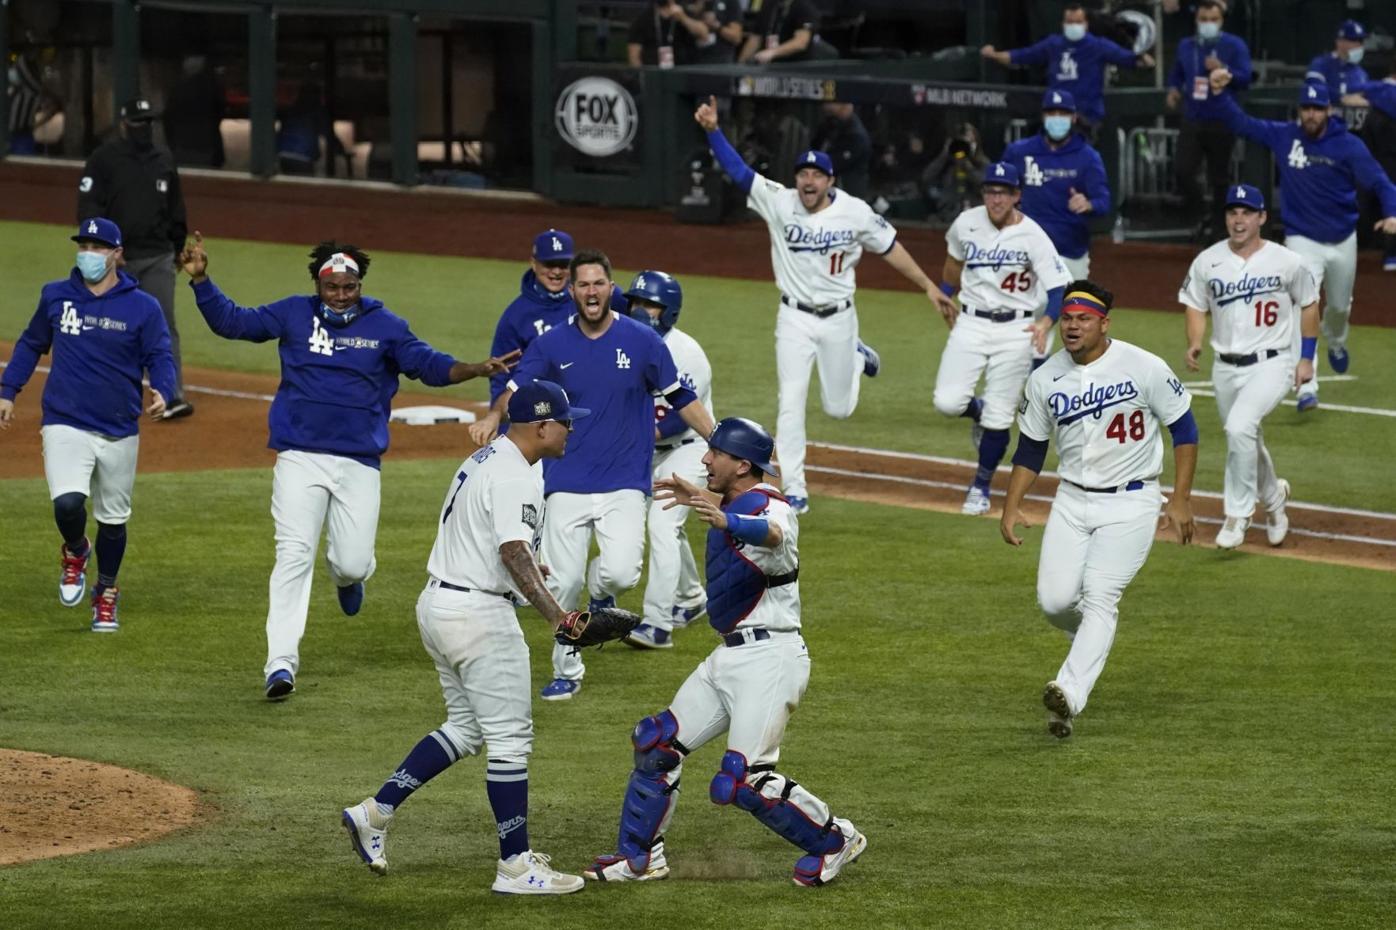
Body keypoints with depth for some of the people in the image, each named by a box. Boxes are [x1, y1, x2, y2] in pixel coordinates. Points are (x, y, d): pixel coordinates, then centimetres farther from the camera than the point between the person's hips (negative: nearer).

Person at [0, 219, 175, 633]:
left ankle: (106, 593, 34)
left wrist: (160, 392, -23)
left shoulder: (142, 307, -3)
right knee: (68, 505, -21)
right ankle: (75, 553, 14)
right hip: (65, 425, 0)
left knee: (113, 518, 11)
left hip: (119, 432, 0)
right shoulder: (56, 296, 4)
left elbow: (160, 357, -3)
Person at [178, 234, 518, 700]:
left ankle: (346, 576, 38)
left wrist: (476, 369, -19)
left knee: (352, 564, -4)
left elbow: (430, 365, -2)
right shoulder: (293, 315, 5)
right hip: (299, 458, 0)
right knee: (294, 555, -12)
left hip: (359, 462, 0)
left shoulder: (385, 326, 4)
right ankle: (281, 663, -14)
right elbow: (231, 321, 5)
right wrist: (201, 280, -9)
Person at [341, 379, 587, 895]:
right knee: (510, 737, -2)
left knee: (466, 728, 20)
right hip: (479, 615, -10)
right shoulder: (515, 477, -17)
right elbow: (513, 551, -30)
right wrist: (552, 612, -40)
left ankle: (375, 812, 15)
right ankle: (515, 867, 1)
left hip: (436, 605, 10)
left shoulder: (483, 459, 13)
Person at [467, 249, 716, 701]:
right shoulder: (552, 344, 2)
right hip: (567, 483, 1)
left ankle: (600, 588, 18)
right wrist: (493, 416, -24)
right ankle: (567, 671, 19)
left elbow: (680, 398, 6)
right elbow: (516, 389, -1)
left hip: (624, 482, -1)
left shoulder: (642, 340, -1)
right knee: (562, 582, -2)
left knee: (621, 572, -20)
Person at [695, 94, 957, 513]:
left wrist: (928, 286, 2)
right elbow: (738, 171, -20)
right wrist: (712, 131, -34)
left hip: (838, 319, 0)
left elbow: (890, 248, 0)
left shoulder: (855, 213, -11)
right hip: (795, 318, 0)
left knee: (838, 409, 14)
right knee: (791, 403, -9)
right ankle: (794, 490, -1)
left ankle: (856, 359, 47)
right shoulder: (778, 203, -13)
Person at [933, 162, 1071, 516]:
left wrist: (1045, 323, -35)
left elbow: (1057, 287, -18)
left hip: (1015, 330, -3)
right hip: (970, 323, 3)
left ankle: (981, 487, 18)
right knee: (947, 401, -12)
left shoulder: (1033, 237, -13)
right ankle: (978, 411, 25)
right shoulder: (966, 224, -3)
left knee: (1000, 417, -1)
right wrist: (946, 298, 25)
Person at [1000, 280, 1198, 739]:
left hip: (1130, 502, -4)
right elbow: (1030, 448, 12)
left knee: (1099, 595, -18)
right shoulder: (1046, 379, 1)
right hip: (1072, 502, 4)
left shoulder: (1144, 368, -11)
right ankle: (1092, 639, 31)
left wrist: (1180, 500, -7)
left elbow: (1184, 427, -3)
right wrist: (1012, 507, 2)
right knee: (1054, 600, -5)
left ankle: (1070, 695, -28)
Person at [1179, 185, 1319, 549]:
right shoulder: (1207, 262, -1)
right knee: (1246, 442, 17)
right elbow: (1196, 305, 9)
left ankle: (1238, 514, -15)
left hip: (1271, 365, -4)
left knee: (1240, 427, -27)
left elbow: (1309, 304, 6)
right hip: (1226, 368, 4)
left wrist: (1307, 358, 5)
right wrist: (1194, 343, -11)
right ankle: (1273, 496, 47)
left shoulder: (1286, 262, -7)